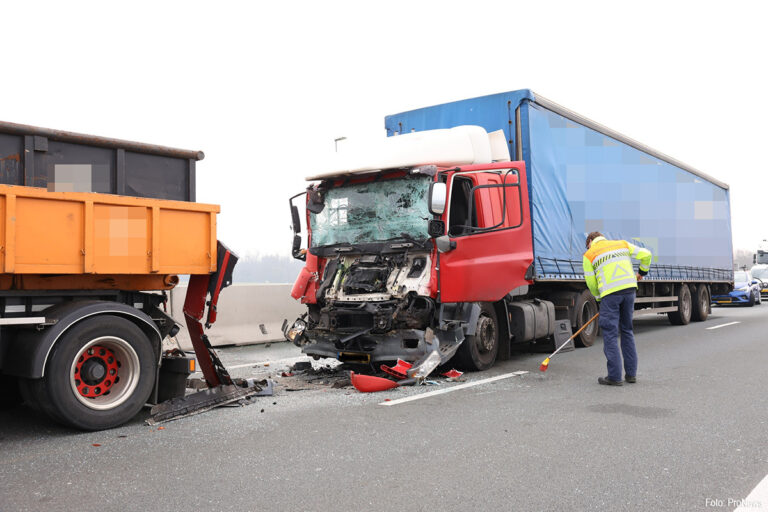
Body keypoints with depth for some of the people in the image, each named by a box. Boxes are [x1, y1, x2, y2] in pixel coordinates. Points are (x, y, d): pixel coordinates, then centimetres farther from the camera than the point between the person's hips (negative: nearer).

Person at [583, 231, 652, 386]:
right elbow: (646, 255, 12)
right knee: (627, 331, 16)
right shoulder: (622, 244, 16)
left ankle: (614, 377, 0)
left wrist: (599, 298, 20)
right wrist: (642, 272, 29)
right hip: (630, 289, 5)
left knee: (610, 334, 1)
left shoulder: (589, 254, 6)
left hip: (610, 293, -4)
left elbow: (591, 283, 5)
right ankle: (631, 374, 19)